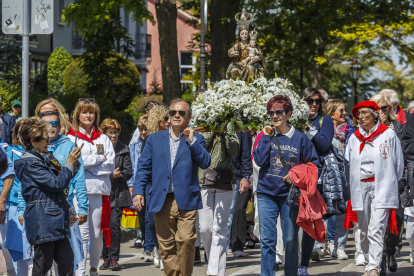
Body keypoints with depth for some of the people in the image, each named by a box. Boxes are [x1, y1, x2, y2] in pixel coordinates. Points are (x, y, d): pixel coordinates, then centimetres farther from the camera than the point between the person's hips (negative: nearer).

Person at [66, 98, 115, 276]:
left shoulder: (103, 139, 15)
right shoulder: (70, 138, 8)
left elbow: (111, 164, 4)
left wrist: (88, 164, -6)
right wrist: (99, 159, -3)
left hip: (100, 190, 2)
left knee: (97, 234, 3)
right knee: (82, 233, -9)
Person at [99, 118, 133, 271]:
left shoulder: (123, 149, 8)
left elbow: (129, 171, 6)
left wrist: (118, 175, -11)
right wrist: (111, 175, -11)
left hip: (118, 193, 0)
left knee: (114, 224, -9)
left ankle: (114, 258, -6)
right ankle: (106, 258, 12)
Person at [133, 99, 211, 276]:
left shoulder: (196, 140, 12)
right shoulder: (154, 139, 16)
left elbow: (205, 163, -3)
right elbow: (143, 167, 12)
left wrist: (192, 141, -9)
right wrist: (138, 191, 0)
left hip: (186, 201, -2)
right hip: (162, 201, 2)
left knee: (186, 241, -14)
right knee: (166, 246, 3)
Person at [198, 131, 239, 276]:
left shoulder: (229, 132, 9)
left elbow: (234, 151, -6)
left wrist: (224, 133, -9)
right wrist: (210, 132, -9)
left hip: (224, 183, -1)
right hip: (204, 182, 1)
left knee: (219, 229, -4)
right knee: (205, 228, -1)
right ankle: (213, 257, 22)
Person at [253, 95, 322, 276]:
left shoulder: (300, 138, 0)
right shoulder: (265, 136, 5)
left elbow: (315, 165, 3)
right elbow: (259, 160, -9)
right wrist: (267, 137, -8)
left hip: (290, 194, -1)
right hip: (267, 194, 1)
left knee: (290, 239, 4)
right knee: (267, 240, 0)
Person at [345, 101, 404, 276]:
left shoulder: (388, 135, 2)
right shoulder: (354, 138, 13)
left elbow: (398, 163, 7)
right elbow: (348, 164, 18)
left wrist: (390, 183, 9)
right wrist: (353, 186, 13)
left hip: (381, 187, -5)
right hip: (360, 187, 5)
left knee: (376, 230, -14)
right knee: (364, 232, 7)